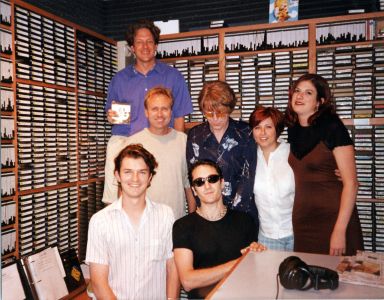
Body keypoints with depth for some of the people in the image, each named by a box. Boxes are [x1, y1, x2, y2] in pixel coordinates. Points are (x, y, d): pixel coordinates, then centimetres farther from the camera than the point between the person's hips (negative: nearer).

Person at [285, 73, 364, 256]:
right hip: (301, 219, 5)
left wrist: (340, 230, -18)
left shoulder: (332, 127, -11)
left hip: (333, 218, -5)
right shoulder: (293, 129, 6)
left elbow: (351, 182, -14)